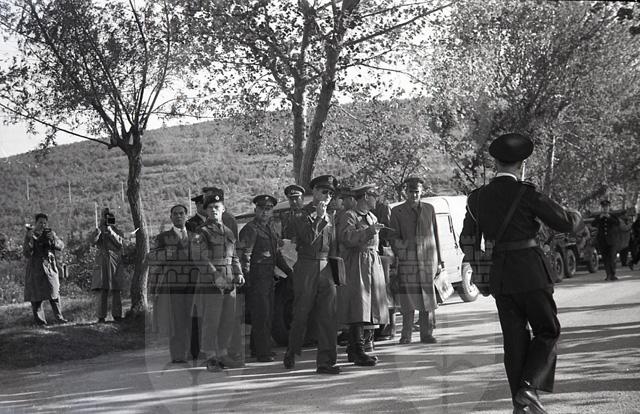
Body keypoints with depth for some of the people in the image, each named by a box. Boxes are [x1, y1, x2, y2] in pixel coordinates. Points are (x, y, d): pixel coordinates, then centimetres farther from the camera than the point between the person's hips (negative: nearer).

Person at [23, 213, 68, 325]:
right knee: (36, 295, -1)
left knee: (54, 292, -2)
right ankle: (38, 319, 6)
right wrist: (30, 239, -22)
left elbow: (61, 246, -2)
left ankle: (59, 317, 3)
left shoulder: (50, 233, 7)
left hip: (49, 267, 2)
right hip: (35, 268, -2)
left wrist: (53, 239, -20)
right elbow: (26, 254, -9)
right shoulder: (30, 234, -1)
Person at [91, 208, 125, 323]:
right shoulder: (99, 231, 11)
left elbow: (119, 243, -7)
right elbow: (94, 242, -6)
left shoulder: (117, 232, 10)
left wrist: (111, 232, -17)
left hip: (115, 264, 1)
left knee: (116, 291, 1)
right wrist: (100, 229, -16)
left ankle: (117, 315, 8)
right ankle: (101, 317, -6)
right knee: (101, 290, -7)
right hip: (102, 264, 0)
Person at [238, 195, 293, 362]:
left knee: (268, 315, 12)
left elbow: (277, 253, 26)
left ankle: (257, 348, 22)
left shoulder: (270, 228, 19)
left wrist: (289, 271, 21)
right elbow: (243, 255, -15)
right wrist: (246, 276, -20)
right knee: (261, 315, -9)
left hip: (269, 276, 9)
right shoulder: (250, 229, -9)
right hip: (257, 277, -9)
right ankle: (263, 353, -6)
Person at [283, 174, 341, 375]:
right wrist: (319, 217, -13)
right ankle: (291, 354, 24)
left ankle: (325, 361, -1)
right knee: (301, 315, 3)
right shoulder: (301, 215, -1)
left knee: (328, 317, -3)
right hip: (306, 268, -4)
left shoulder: (329, 218, 16)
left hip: (326, 268, 4)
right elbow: (309, 239, -14)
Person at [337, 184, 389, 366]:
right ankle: (358, 351, -14)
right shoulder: (349, 216, -6)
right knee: (358, 308, -13)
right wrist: (368, 231, -25)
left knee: (367, 308, 8)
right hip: (357, 265, -9)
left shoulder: (372, 217, 22)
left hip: (373, 264, 9)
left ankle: (353, 350, 16)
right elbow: (345, 237, -22)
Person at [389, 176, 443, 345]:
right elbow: (394, 238, 6)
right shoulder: (397, 211, 6)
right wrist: (398, 255, -8)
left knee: (428, 298, 2)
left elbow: (435, 235, 14)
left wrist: (438, 260, 11)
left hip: (428, 260, 2)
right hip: (407, 261, -2)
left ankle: (426, 334, 9)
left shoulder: (429, 209, 13)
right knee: (408, 300, -3)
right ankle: (406, 335, 5)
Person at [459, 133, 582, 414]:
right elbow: (564, 223, -7)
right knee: (547, 332, 8)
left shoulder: (477, 198, 4)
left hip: (499, 276, 5)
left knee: (515, 338, 11)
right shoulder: (526, 194, -11)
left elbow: (467, 242, 11)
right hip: (530, 272, -5)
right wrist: (577, 218, 16)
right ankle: (529, 387, -9)